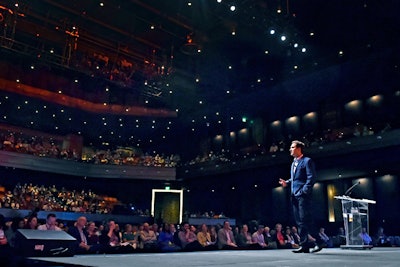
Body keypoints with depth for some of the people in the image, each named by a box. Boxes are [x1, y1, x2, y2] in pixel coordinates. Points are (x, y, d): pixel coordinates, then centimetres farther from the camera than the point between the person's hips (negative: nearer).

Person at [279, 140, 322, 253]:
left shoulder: (307, 161, -3)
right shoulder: (294, 163, 23)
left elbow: (312, 177, -11)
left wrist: (304, 191, -18)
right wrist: (286, 182, 7)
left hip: (303, 196, -9)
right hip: (295, 196, 9)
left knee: (305, 221, -11)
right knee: (299, 222, 8)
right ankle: (304, 245, 12)